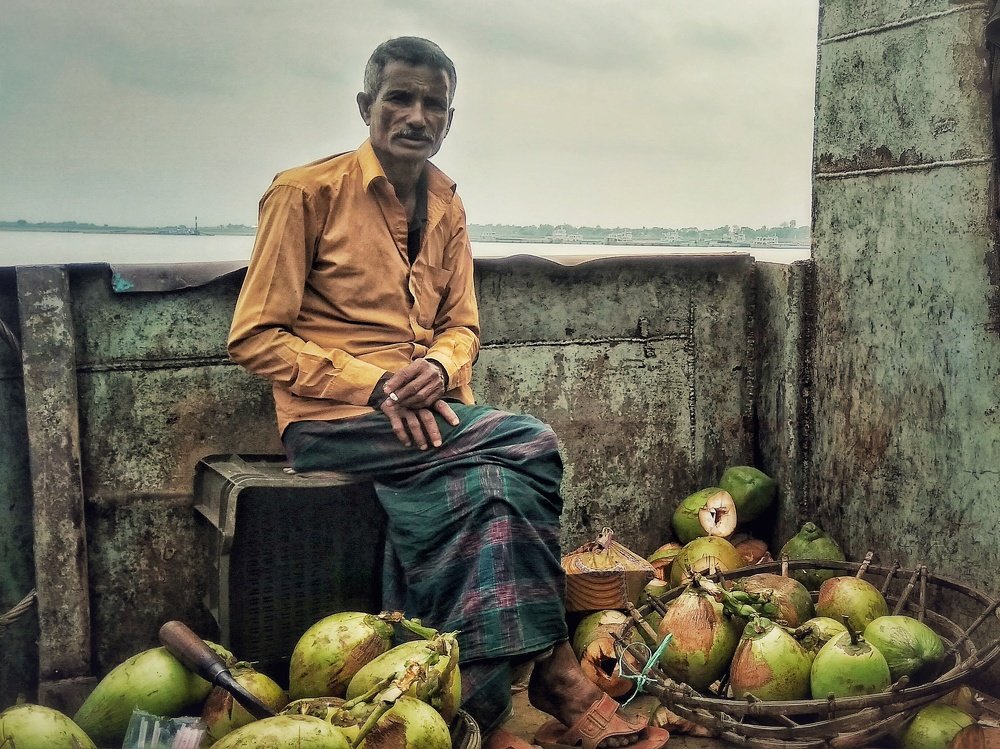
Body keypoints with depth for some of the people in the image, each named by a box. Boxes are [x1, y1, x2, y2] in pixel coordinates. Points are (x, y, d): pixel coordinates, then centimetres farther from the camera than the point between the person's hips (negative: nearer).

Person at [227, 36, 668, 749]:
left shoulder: (446, 205, 13)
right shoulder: (306, 193, -6)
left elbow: (462, 327, 16)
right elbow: (255, 339, -9)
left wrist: (438, 368, -10)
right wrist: (377, 385, -19)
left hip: (425, 410, 5)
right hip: (331, 416, -5)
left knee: (480, 483, -29)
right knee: (528, 447, -25)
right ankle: (552, 678, -16)